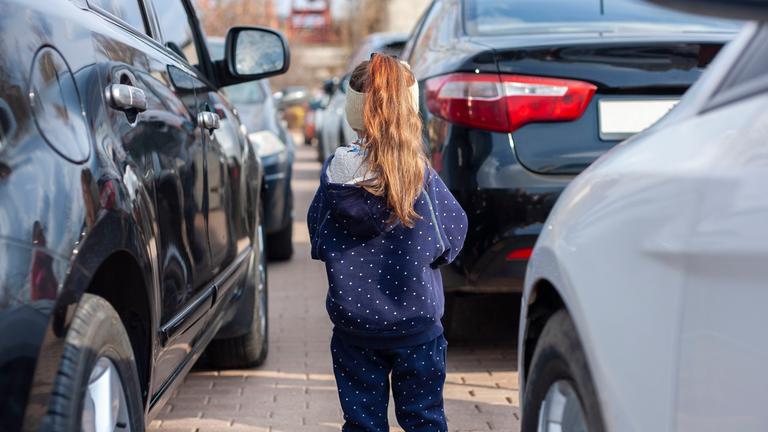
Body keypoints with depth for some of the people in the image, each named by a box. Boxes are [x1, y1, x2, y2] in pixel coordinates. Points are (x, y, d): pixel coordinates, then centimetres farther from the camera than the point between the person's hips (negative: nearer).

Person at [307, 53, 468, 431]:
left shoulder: (334, 172, -8)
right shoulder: (421, 175, -14)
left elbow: (317, 240, 3)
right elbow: (453, 232, -4)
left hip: (352, 323, 2)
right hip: (416, 320, -1)